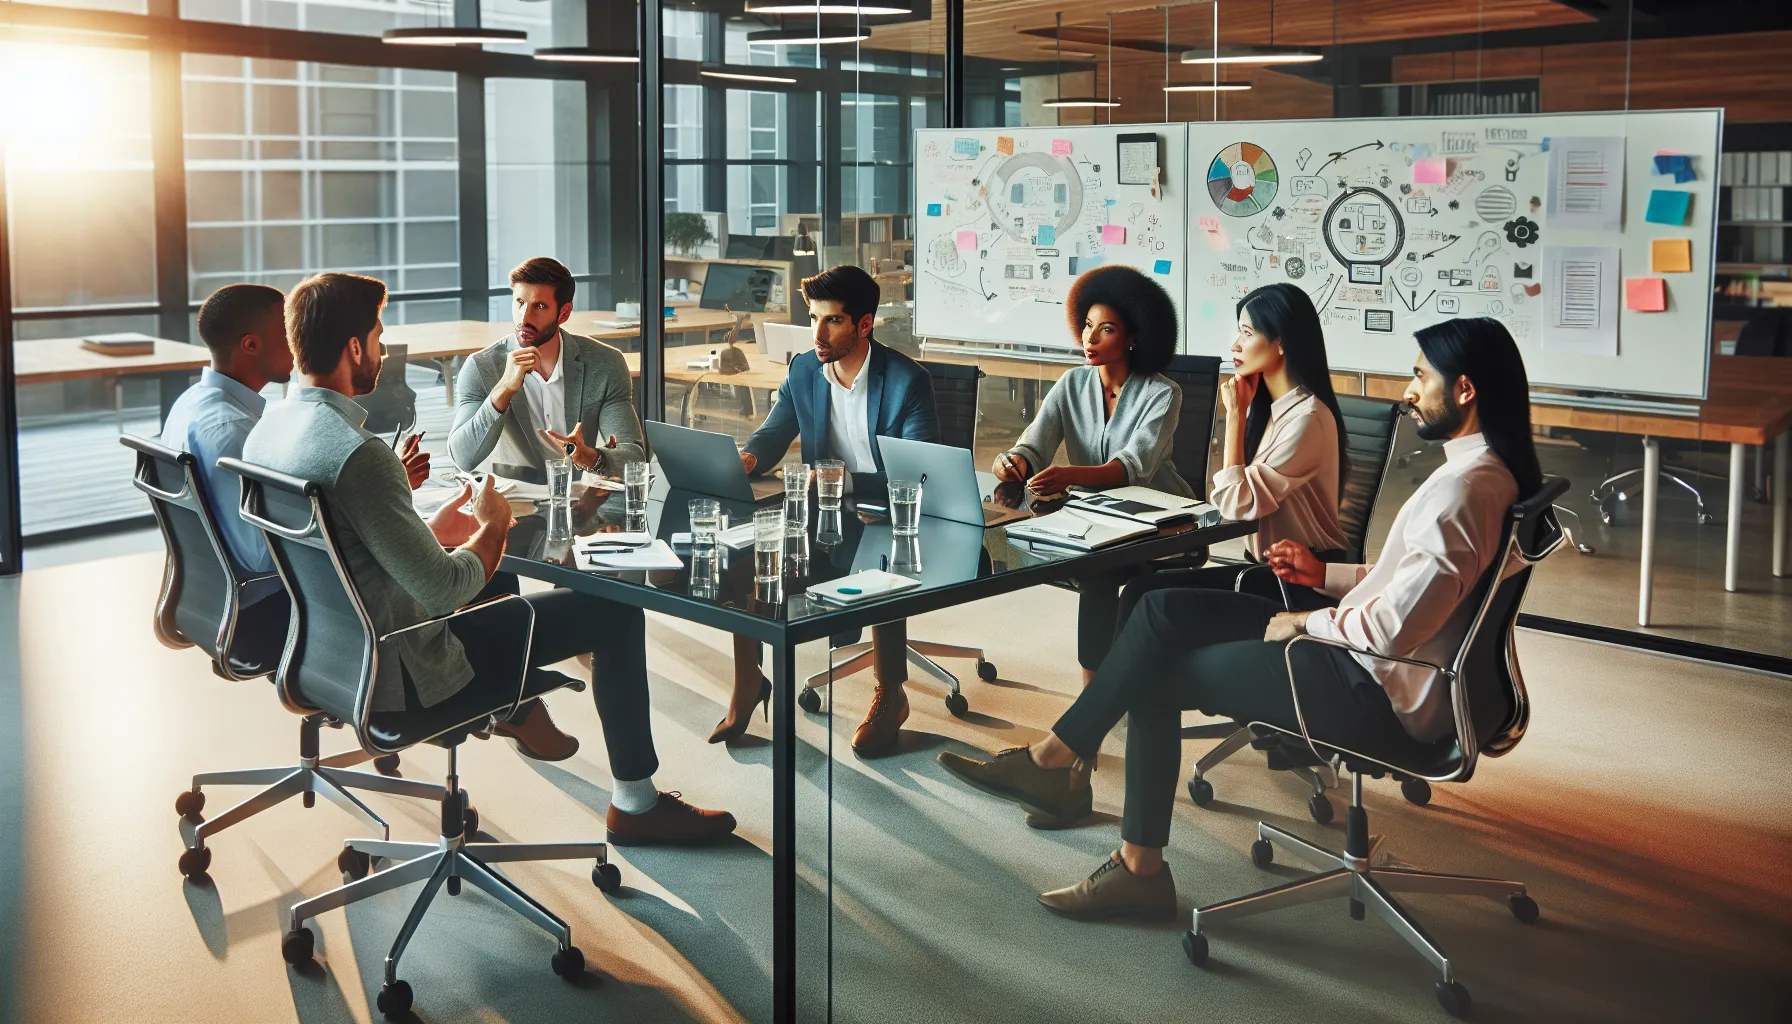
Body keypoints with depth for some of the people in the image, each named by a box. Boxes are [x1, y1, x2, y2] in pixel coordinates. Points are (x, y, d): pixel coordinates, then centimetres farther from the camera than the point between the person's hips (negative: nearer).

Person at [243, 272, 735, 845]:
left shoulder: (266, 430, -1)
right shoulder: (359, 455, -30)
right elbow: (444, 592, -27)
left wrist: (434, 530, 10)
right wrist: (492, 529, -8)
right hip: (399, 675, -10)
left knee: (499, 579, 33)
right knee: (615, 610, -2)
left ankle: (519, 713, 51)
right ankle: (636, 802, 11)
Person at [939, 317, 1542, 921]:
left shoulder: (1465, 488, -23)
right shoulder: (1488, 468, 11)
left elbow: (1394, 627, -26)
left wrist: (1301, 623, -11)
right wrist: (1324, 574, 13)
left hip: (1378, 693, -10)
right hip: (1377, 666, 10)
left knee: (1160, 671, -3)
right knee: (1166, 610, 3)